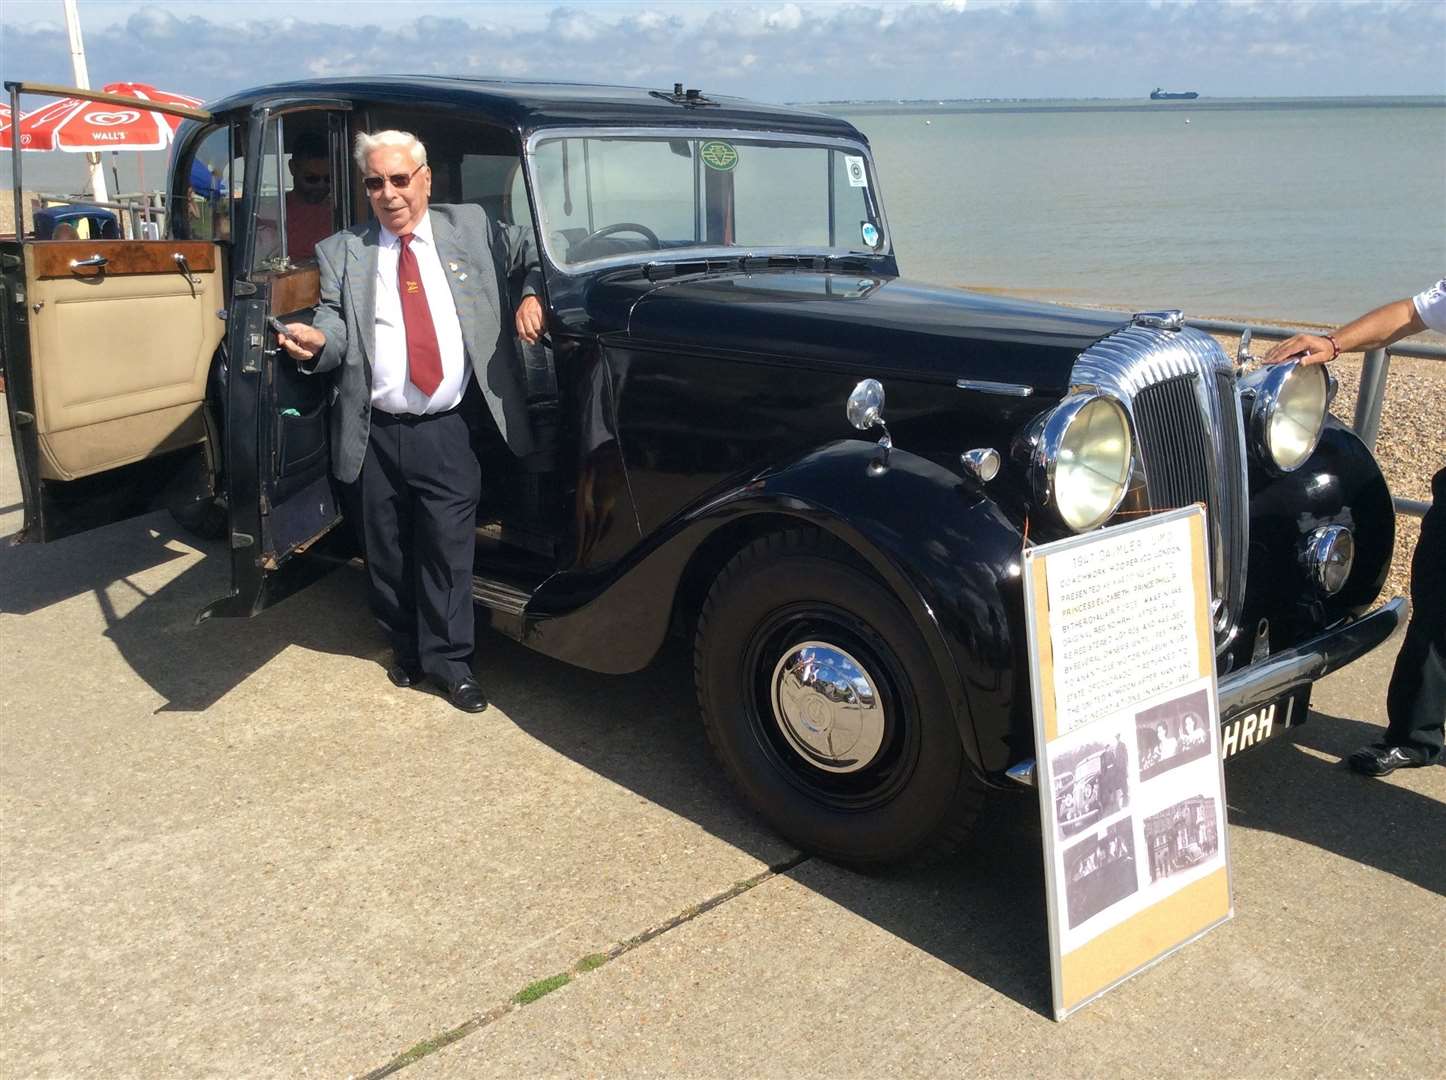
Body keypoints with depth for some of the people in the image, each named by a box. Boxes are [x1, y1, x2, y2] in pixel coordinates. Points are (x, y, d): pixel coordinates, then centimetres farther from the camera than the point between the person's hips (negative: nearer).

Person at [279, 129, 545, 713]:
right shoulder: (342, 252, 8)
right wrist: (317, 341, -22)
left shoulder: (471, 228, 8)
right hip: (376, 434, 1)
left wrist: (532, 297, -2)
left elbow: (534, 252, 17)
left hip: (449, 432, -1)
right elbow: (337, 325, 0)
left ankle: (448, 661, 10)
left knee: (449, 548, -3)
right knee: (387, 550, 9)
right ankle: (404, 647, 28)